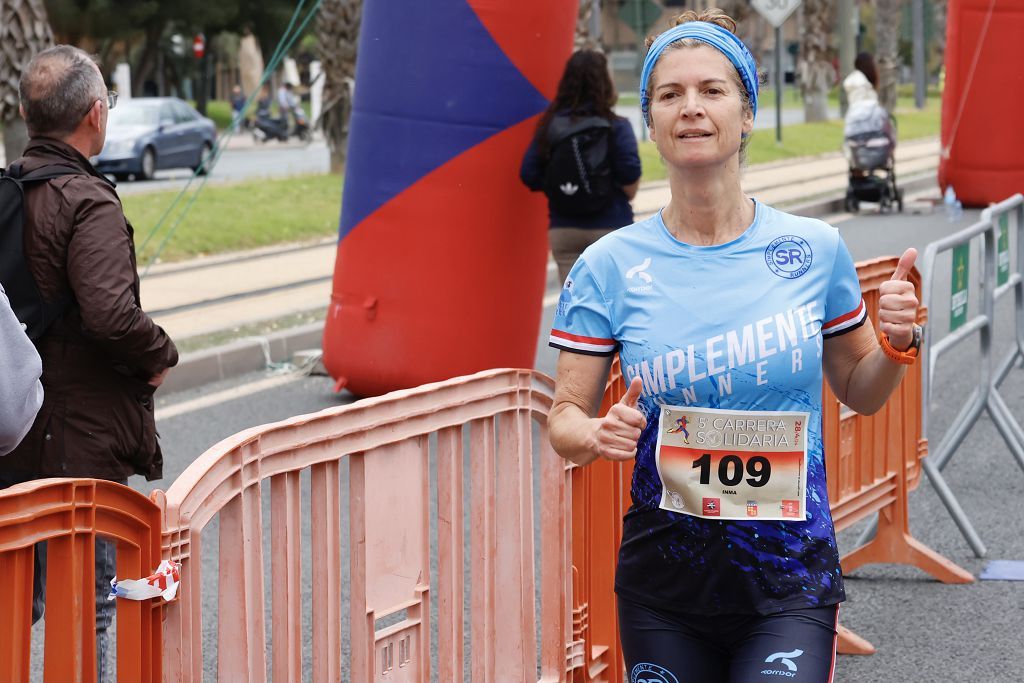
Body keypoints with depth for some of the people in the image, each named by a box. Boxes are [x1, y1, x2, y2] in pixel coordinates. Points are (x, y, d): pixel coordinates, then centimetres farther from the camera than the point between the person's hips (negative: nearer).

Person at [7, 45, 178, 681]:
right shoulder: (88, 204, -18)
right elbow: (110, 313, -29)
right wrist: (161, 354, -11)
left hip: (15, 435, 7)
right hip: (84, 437, -7)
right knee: (90, 603, 3)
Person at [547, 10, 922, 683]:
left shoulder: (816, 249, 0)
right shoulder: (610, 266, -2)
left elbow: (859, 391, 14)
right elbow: (564, 419, 2)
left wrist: (896, 344, -7)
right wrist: (599, 436, -19)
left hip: (790, 580, -1)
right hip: (663, 582, 1)